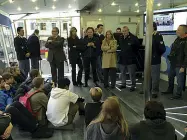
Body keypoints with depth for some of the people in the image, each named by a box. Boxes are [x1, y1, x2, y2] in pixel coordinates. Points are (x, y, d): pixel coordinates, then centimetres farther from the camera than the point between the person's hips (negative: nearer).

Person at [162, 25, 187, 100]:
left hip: (179, 65, -9)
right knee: (170, 77, 22)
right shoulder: (177, 39, 8)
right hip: (173, 63, 9)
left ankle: (178, 94, 18)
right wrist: (170, 57, 16)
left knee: (179, 80, 4)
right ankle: (170, 90, 41)